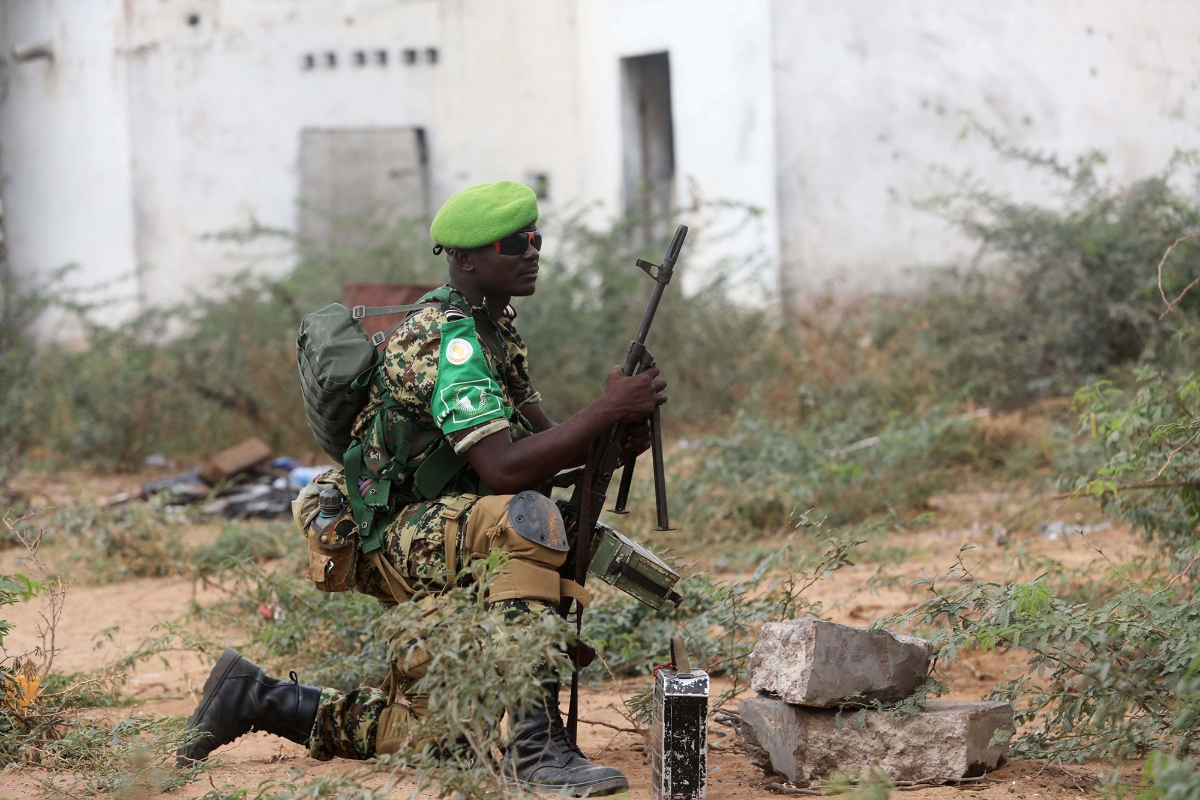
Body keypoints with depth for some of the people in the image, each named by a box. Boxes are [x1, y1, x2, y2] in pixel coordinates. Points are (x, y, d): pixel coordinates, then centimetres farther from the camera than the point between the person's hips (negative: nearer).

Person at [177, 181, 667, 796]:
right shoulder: (449, 338, -21)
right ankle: (535, 743, -37)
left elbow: (542, 439, 9)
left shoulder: (490, 324, 9)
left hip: (436, 538, 10)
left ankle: (261, 700, 26)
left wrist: (615, 437, -11)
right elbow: (504, 470, -31)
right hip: (394, 542, -10)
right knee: (527, 520, -37)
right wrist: (608, 409, -30)